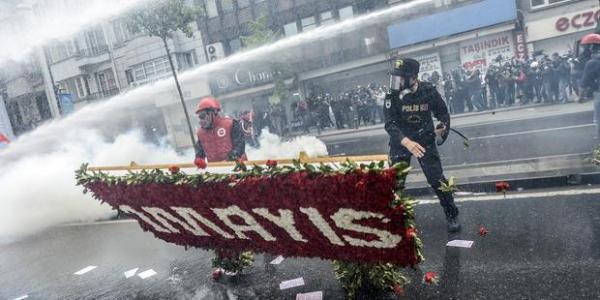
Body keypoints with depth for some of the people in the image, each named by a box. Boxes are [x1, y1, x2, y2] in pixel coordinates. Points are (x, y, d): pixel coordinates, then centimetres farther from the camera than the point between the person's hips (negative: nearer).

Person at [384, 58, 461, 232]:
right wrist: (407, 142, -42)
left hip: (425, 140, 0)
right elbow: (390, 124, -27)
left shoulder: (429, 91, -14)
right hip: (401, 143, 0)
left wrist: (443, 126, -19)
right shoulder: (392, 97, -18)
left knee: (437, 179, -3)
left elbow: (443, 113, 2)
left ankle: (452, 215, 15)